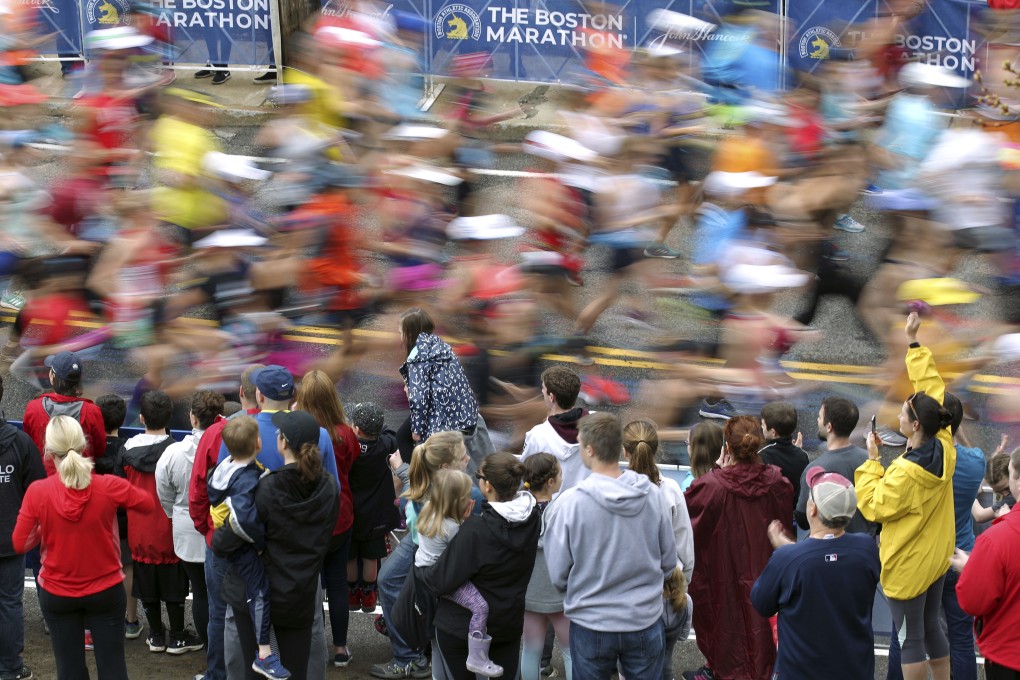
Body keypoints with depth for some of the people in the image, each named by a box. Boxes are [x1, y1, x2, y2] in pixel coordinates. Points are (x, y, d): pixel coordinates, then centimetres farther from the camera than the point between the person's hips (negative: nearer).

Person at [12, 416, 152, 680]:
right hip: (106, 591, 0)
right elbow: (148, 504, 1)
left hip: (57, 594, 0)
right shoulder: (109, 486, -17)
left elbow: (19, 544, -9)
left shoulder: (37, 492, -18)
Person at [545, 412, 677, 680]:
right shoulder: (652, 495, -9)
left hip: (590, 623, -2)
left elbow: (557, 574, -8)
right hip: (645, 621, 2)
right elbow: (669, 560, 2)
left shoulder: (570, 502, -17)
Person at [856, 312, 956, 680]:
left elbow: (873, 507, -17)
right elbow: (932, 387, 0)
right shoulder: (945, 449, -8)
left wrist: (872, 460, -13)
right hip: (937, 558, 8)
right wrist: (914, 343, 3)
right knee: (931, 627, 21)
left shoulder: (906, 472, -29)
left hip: (908, 566, -8)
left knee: (910, 638, 4)